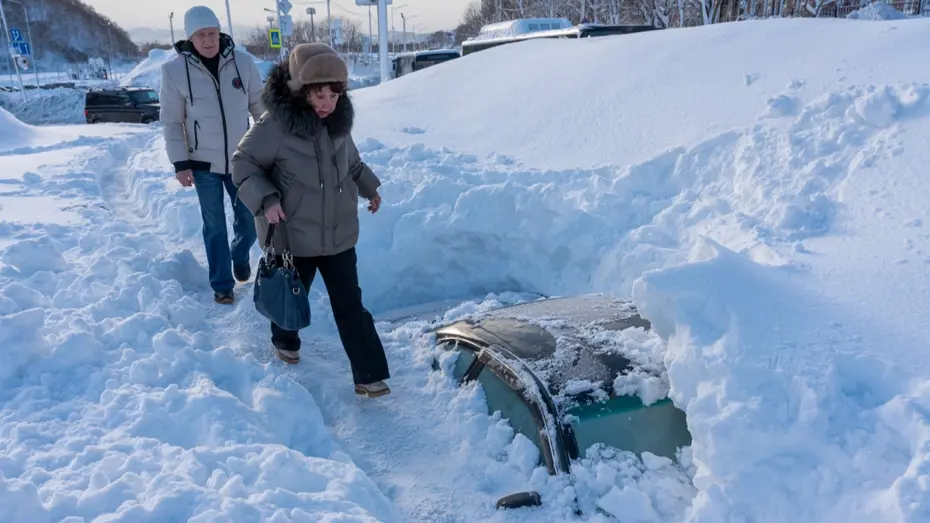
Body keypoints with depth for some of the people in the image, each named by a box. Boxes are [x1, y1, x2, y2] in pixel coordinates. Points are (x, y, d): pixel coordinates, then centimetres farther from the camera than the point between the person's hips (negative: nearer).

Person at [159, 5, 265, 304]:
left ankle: (239, 256, 42)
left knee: (249, 220, 11)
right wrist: (180, 163, -8)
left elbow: (259, 106, 3)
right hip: (203, 163, -2)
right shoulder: (174, 70, -11)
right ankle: (222, 285, 22)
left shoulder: (242, 62, -7)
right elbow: (172, 121, -5)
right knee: (214, 225, 7)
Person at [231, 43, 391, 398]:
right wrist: (265, 199, -22)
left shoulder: (339, 121, -2)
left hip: (339, 233, 4)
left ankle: (369, 375, 9)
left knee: (350, 304, 4)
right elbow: (243, 163, -9)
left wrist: (368, 186, 20)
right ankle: (285, 341, 50)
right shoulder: (275, 125, -20)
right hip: (293, 234, -3)